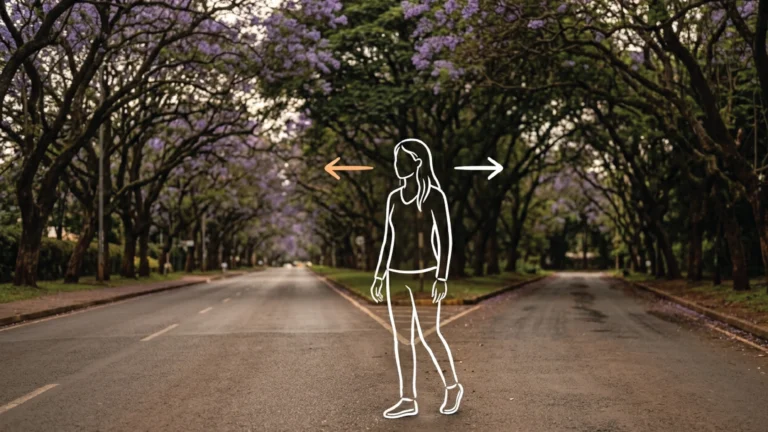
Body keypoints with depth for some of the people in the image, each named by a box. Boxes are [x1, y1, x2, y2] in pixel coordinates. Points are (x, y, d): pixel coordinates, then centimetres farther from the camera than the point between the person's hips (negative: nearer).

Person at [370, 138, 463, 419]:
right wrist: (379, 276, 11)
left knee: (429, 336, -3)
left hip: (424, 273, -6)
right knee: (401, 336, 5)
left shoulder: (435, 196, -8)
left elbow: (445, 238, -11)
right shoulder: (394, 198, 11)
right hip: (398, 274, 6)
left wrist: (442, 277, -17)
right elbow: (388, 240, 13)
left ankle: (452, 386, 20)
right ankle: (408, 400, 11)